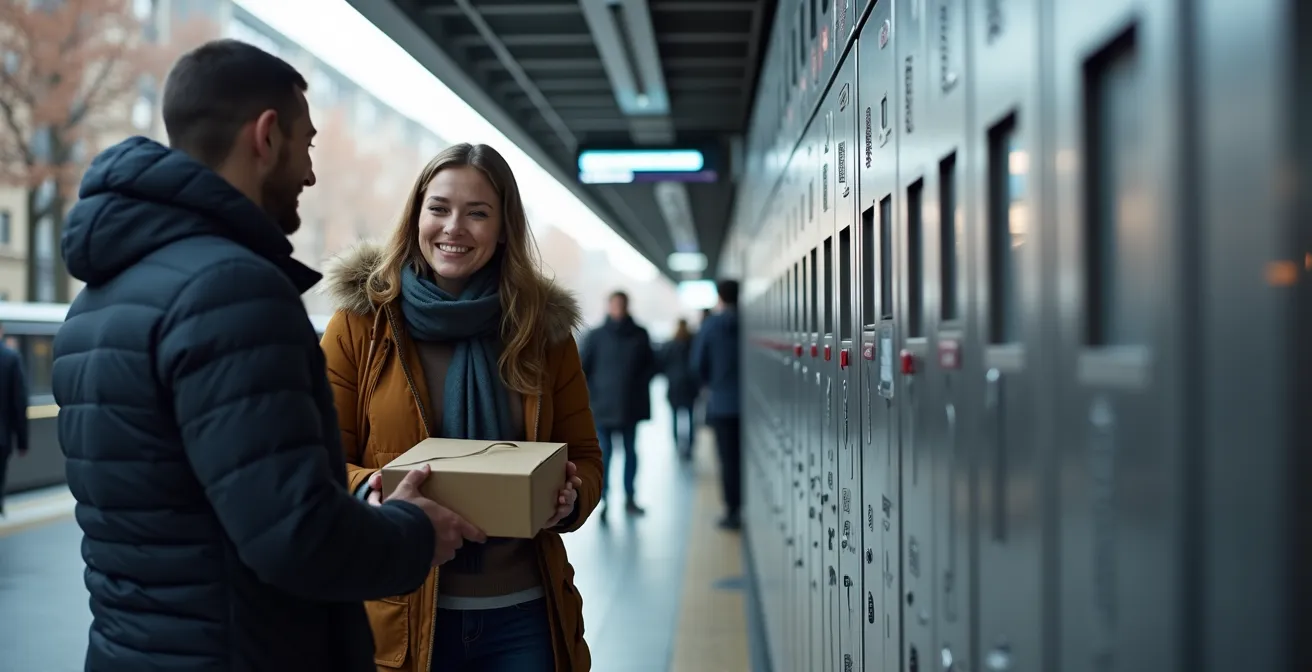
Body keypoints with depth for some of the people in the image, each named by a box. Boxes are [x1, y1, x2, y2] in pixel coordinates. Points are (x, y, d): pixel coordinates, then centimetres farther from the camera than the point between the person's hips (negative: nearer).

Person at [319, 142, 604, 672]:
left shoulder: (545, 328, 3)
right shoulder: (361, 321, -2)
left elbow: (585, 459, 9)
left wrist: (571, 497, -13)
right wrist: (368, 491, -21)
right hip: (401, 616, -1)